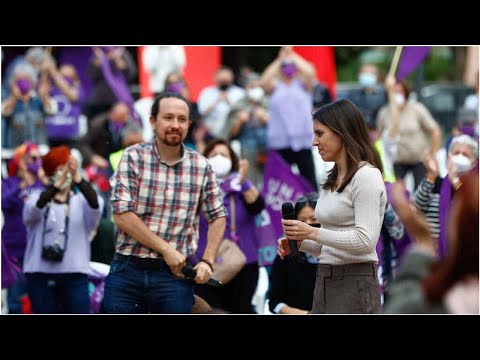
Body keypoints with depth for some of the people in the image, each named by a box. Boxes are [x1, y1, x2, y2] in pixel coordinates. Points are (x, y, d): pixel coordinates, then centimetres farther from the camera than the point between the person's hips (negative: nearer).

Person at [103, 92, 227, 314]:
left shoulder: (201, 166, 4)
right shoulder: (133, 157, -3)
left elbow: (217, 216, 13)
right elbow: (122, 216, -10)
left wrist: (207, 261, -1)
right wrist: (166, 249, -13)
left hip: (175, 273, 1)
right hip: (128, 271, -1)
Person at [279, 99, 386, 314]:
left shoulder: (366, 176, -11)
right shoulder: (331, 181, 16)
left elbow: (365, 240, -20)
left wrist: (312, 233, -21)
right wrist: (298, 242, 3)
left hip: (355, 286, -9)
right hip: (325, 282, 9)